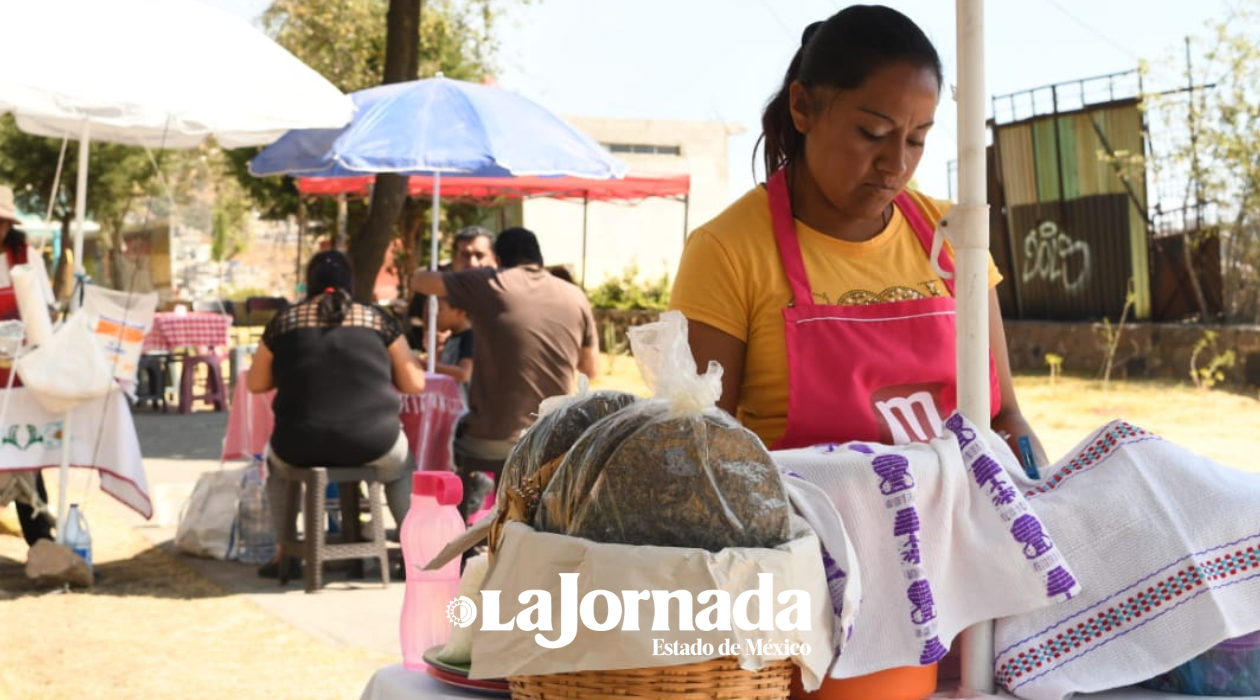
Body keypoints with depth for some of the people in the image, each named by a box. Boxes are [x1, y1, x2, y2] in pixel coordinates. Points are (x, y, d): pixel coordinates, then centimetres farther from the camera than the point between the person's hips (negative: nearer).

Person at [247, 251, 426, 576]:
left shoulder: (284, 321, 6)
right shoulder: (377, 319, 5)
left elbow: (256, 383, 16)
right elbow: (414, 383, 8)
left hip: (301, 447, 0)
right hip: (372, 444, 0)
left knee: (276, 456, 36)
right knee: (400, 468, 34)